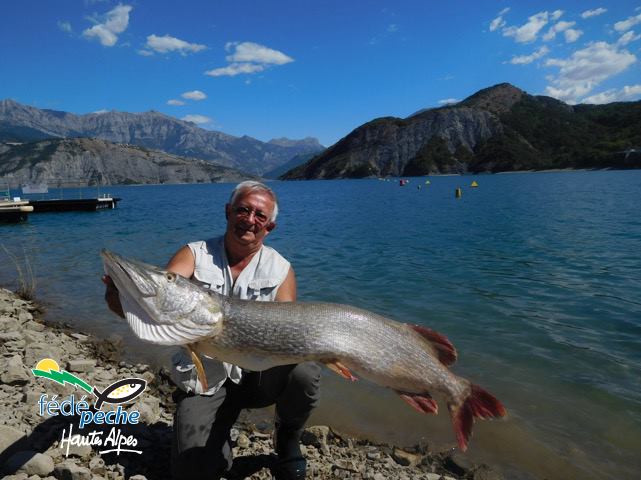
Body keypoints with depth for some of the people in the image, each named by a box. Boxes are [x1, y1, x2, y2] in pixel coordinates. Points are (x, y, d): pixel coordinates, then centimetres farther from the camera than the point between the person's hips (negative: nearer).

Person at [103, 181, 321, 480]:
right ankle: (220, 443, 24)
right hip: (202, 381, 0)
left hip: (258, 372, 1)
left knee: (304, 372, -27)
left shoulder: (280, 270, -3)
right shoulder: (195, 255, -4)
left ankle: (287, 442, 5)